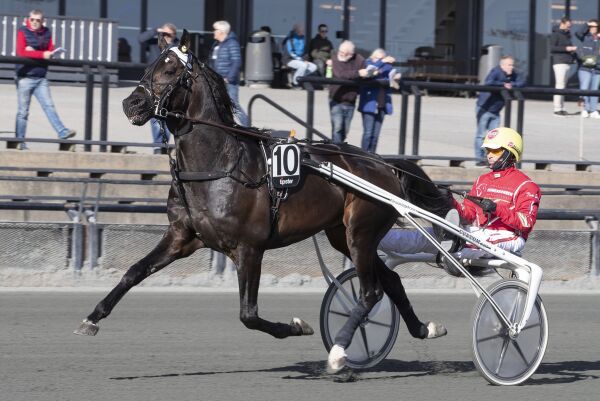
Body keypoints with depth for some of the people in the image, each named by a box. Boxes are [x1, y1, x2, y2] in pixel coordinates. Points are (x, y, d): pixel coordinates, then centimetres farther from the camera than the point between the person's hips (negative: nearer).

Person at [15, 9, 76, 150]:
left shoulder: (46, 33, 9)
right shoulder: (23, 32, -4)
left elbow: (51, 52, 1)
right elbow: (21, 52, -16)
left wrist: (34, 52, -15)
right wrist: (41, 54, -18)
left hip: (41, 79, 4)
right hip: (25, 77, -4)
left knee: (49, 106, -7)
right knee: (23, 111, 0)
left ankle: (62, 132, -16)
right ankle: (20, 142, 4)